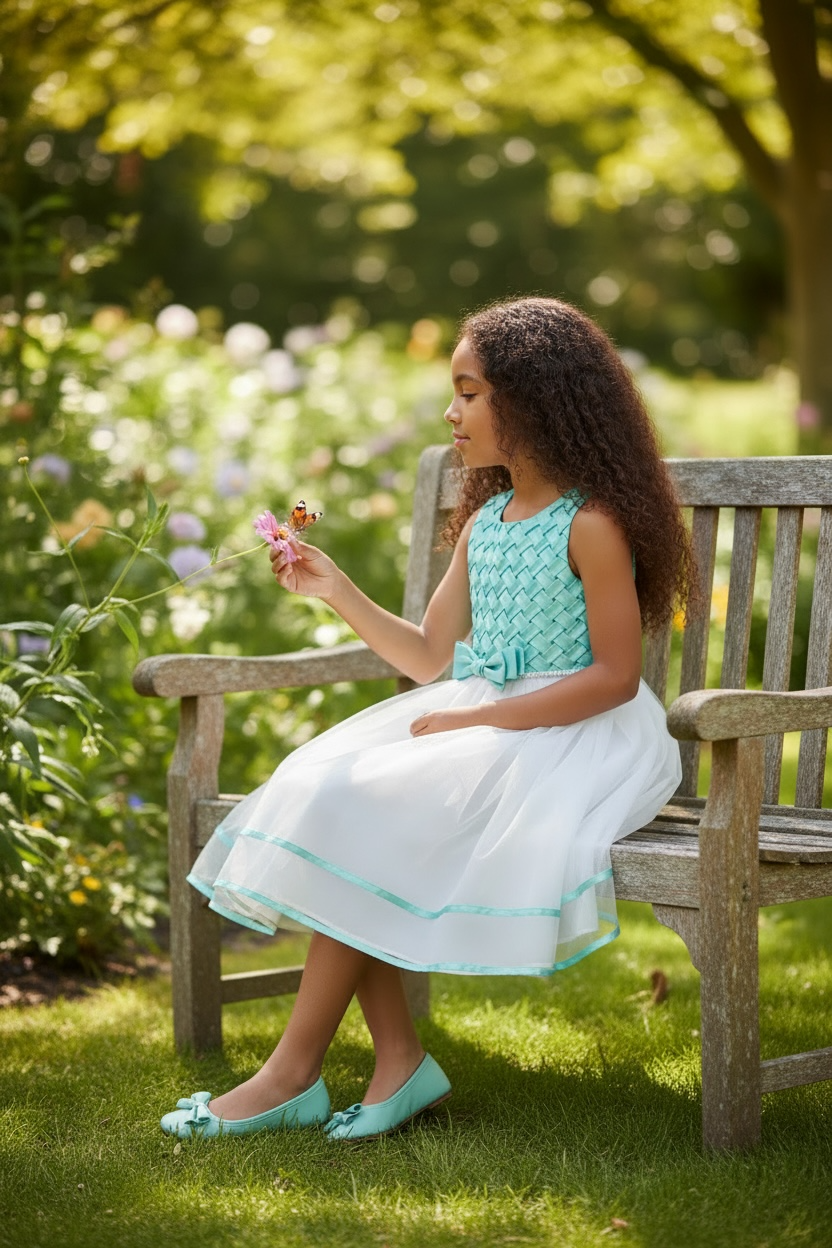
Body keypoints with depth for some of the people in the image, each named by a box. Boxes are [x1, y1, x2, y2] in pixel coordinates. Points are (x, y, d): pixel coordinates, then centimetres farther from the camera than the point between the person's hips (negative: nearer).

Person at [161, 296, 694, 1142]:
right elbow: (434, 659, 17)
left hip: (573, 737, -8)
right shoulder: (485, 523, 15)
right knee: (325, 786, -15)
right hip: (477, 728, 8)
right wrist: (338, 593, 8)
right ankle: (397, 1057, -15)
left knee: (368, 814, -23)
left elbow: (614, 676, -16)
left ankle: (294, 1073, -15)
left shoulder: (592, 526, -11)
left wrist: (473, 722, -19)